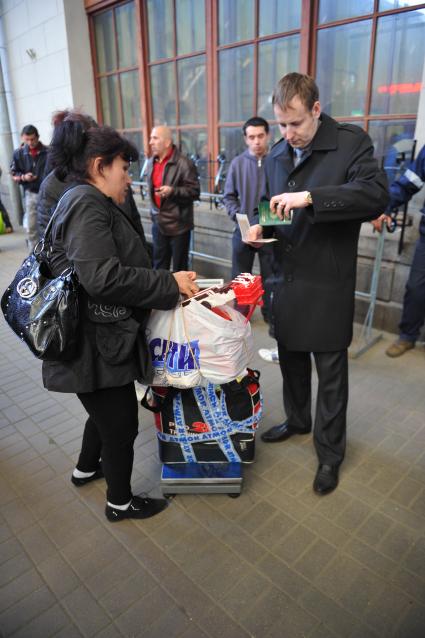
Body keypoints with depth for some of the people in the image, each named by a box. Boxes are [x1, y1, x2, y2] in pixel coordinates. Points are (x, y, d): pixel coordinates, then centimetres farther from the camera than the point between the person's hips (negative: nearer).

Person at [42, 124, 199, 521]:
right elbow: (102, 277, -30)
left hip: (99, 339, 10)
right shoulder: (87, 204, -19)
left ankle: (86, 468, 53)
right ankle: (120, 502, 32)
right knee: (121, 424, 8)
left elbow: (114, 266, 14)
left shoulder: (87, 202, 14)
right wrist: (170, 283, -21)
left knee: (107, 412, 28)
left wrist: (165, 281, 6)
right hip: (96, 346, -10)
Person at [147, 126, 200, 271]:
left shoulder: (184, 163, -14)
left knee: (179, 267, 6)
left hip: (178, 224, -6)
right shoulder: (151, 162, 9)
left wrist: (172, 191, -28)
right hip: (158, 223, 7)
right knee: (159, 266, 15)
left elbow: (195, 191, -15)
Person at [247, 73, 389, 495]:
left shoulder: (351, 142, -8)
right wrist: (260, 226, -3)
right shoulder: (276, 155, 10)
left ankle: (330, 453, 24)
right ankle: (297, 420, 44)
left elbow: (376, 195, -21)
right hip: (286, 278, 6)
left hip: (328, 283, -5)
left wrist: (310, 197, -29)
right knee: (290, 357, 19)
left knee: (331, 372, 6)